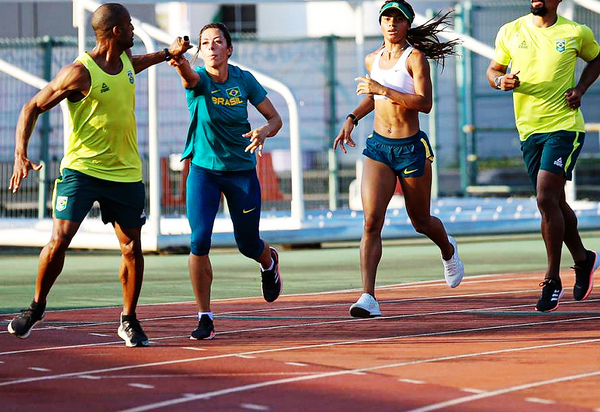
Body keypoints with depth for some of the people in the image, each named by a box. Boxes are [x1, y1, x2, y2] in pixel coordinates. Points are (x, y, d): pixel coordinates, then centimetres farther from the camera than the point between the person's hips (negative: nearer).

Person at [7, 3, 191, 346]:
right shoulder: (79, 73, -16)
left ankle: (129, 321, 18)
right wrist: (21, 155, -22)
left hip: (126, 172, 5)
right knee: (60, 239, -12)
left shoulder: (126, 59, 5)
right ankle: (37, 306, 10)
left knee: (132, 247, 3)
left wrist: (168, 54, 33)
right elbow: (32, 108, -11)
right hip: (82, 167, -5)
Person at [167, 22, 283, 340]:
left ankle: (269, 261, 49)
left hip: (241, 170, 1)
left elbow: (275, 118, 2)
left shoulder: (243, 80, -6)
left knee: (248, 245, 11)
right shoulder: (198, 81, -13)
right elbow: (189, 76, -39)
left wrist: (264, 131, -21)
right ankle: (205, 317, -3)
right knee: (199, 241, -16)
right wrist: (180, 62, -63)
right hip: (204, 170, -1)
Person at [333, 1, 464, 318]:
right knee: (371, 221, -14)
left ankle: (448, 250, 49)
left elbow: (424, 103, -21)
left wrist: (382, 89, -23)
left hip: (411, 147, -4)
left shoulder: (415, 57, -9)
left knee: (421, 222, 14)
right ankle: (368, 297, -19)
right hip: (378, 146, 4)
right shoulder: (372, 60, 8)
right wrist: (352, 118, 15)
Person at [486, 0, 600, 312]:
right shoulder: (510, 32, 4)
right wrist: (501, 82, -9)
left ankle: (553, 281, -7)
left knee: (546, 199, -16)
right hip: (529, 130, 4)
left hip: (565, 126, -4)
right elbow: (493, 69, 15)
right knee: (555, 202, 14)